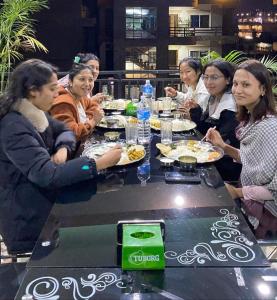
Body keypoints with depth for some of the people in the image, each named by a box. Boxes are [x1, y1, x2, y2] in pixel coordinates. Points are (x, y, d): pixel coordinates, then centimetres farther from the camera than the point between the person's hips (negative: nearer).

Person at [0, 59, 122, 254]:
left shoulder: (35, 113, 1)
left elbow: (64, 131, 13)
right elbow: (47, 175, -32)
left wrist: (63, 149, -11)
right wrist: (99, 164, -32)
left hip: (43, 196, 8)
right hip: (27, 219, -8)